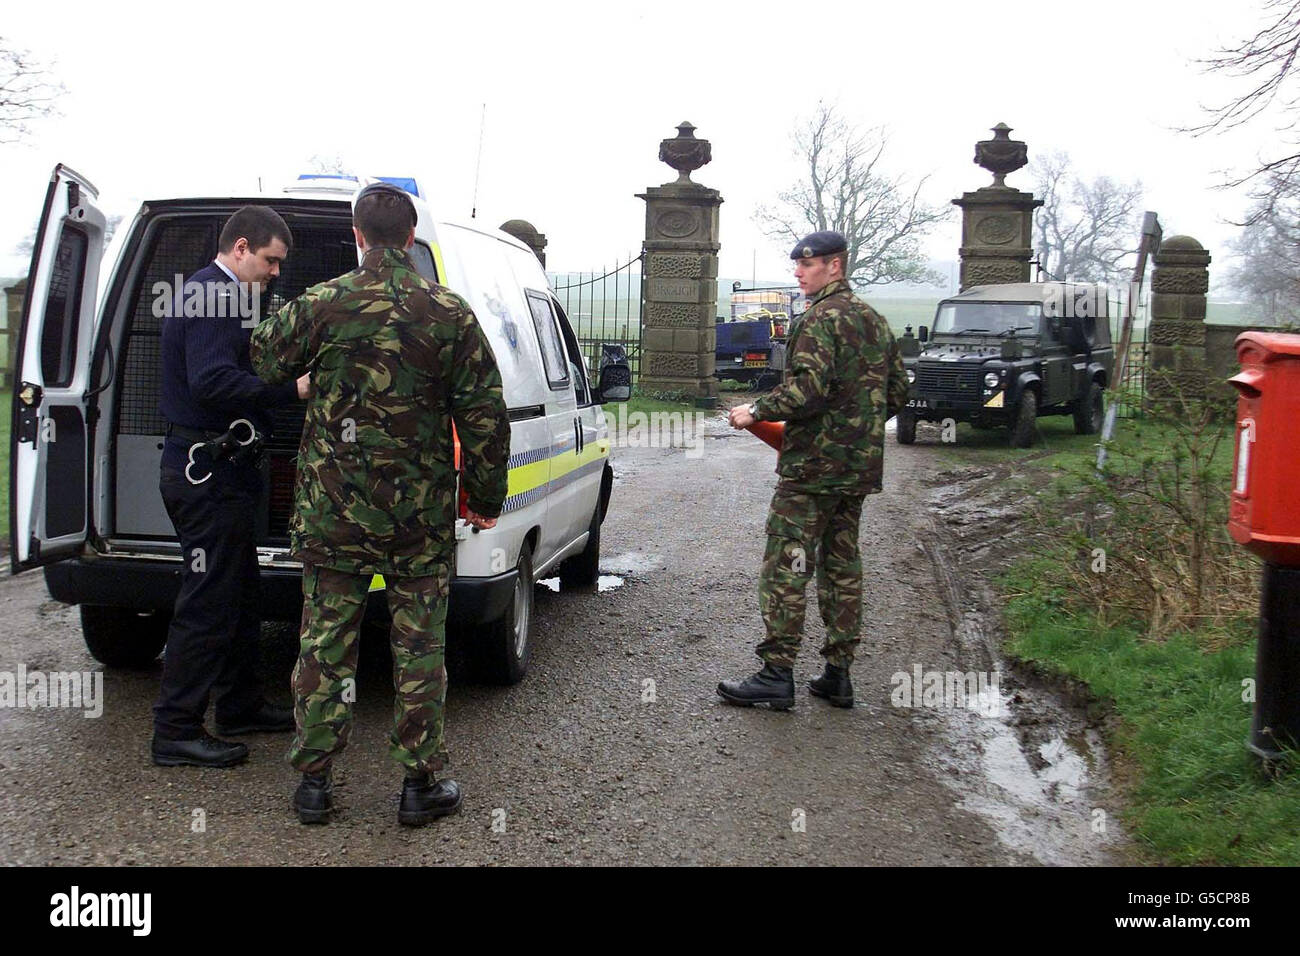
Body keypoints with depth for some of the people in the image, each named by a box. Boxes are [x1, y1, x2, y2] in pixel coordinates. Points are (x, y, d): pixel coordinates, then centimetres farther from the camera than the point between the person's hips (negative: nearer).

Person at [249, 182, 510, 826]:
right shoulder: (450, 313, -3)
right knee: (418, 647, 9)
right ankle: (421, 785, 16)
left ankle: (314, 780, 19)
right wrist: (487, 496, 7)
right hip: (420, 518, 0)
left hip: (331, 511, 1)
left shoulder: (320, 305, -4)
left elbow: (259, 367, 7)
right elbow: (484, 413, -2)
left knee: (325, 644, 11)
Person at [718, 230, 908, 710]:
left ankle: (777, 673, -4)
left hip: (813, 465, -9)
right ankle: (838, 674, 18)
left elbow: (809, 387, -25)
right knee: (842, 566, 13)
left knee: (784, 568, -5)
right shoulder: (875, 320, 16)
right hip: (860, 467, 9)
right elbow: (897, 392, 20)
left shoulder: (821, 318, -12)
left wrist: (756, 411, -14)